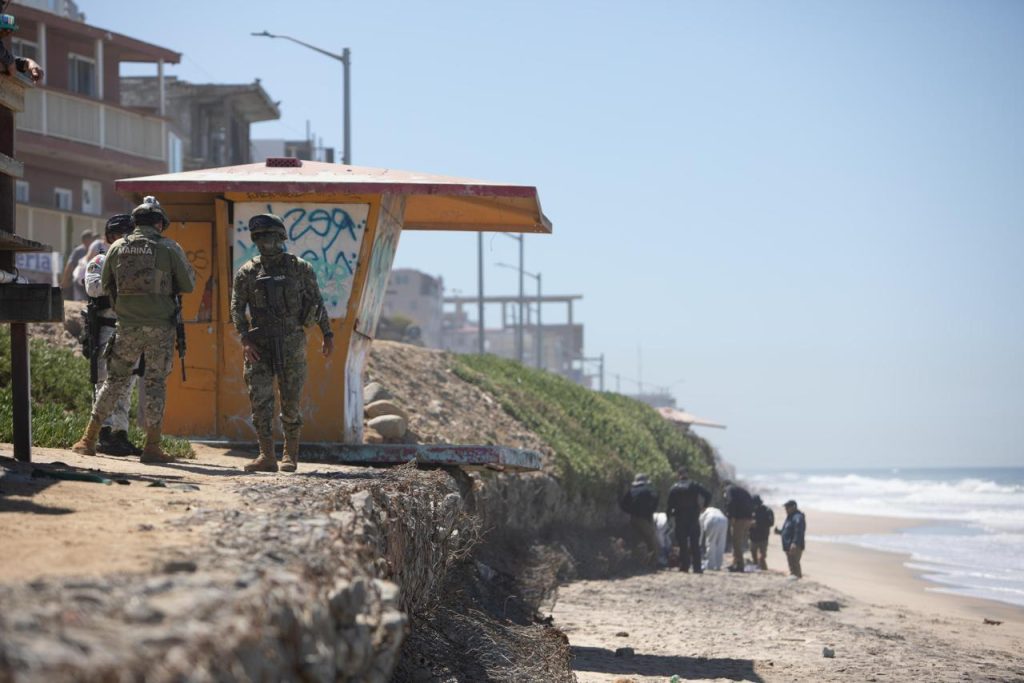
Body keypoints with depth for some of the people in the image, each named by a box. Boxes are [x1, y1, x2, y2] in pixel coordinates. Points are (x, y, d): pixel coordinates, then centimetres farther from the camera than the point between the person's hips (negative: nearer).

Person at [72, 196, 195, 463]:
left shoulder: (117, 248, 5)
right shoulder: (169, 248, -4)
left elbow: (106, 283, 15)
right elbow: (188, 285, -1)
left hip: (127, 326, 3)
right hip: (160, 327, -3)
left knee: (114, 380, 13)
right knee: (156, 383, 5)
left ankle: (89, 440, 13)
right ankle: (152, 447, 2)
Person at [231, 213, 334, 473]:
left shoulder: (300, 268, 1)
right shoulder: (247, 272, 2)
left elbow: (317, 302, 8)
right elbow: (237, 308, 1)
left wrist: (327, 334, 8)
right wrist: (246, 340, -11)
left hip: (291, 343, -1)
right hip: (259, 345, 1)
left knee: (290, 403, 3)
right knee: (260, 401, -8)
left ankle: (291, 455, 17)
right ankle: (267, 457, -6)